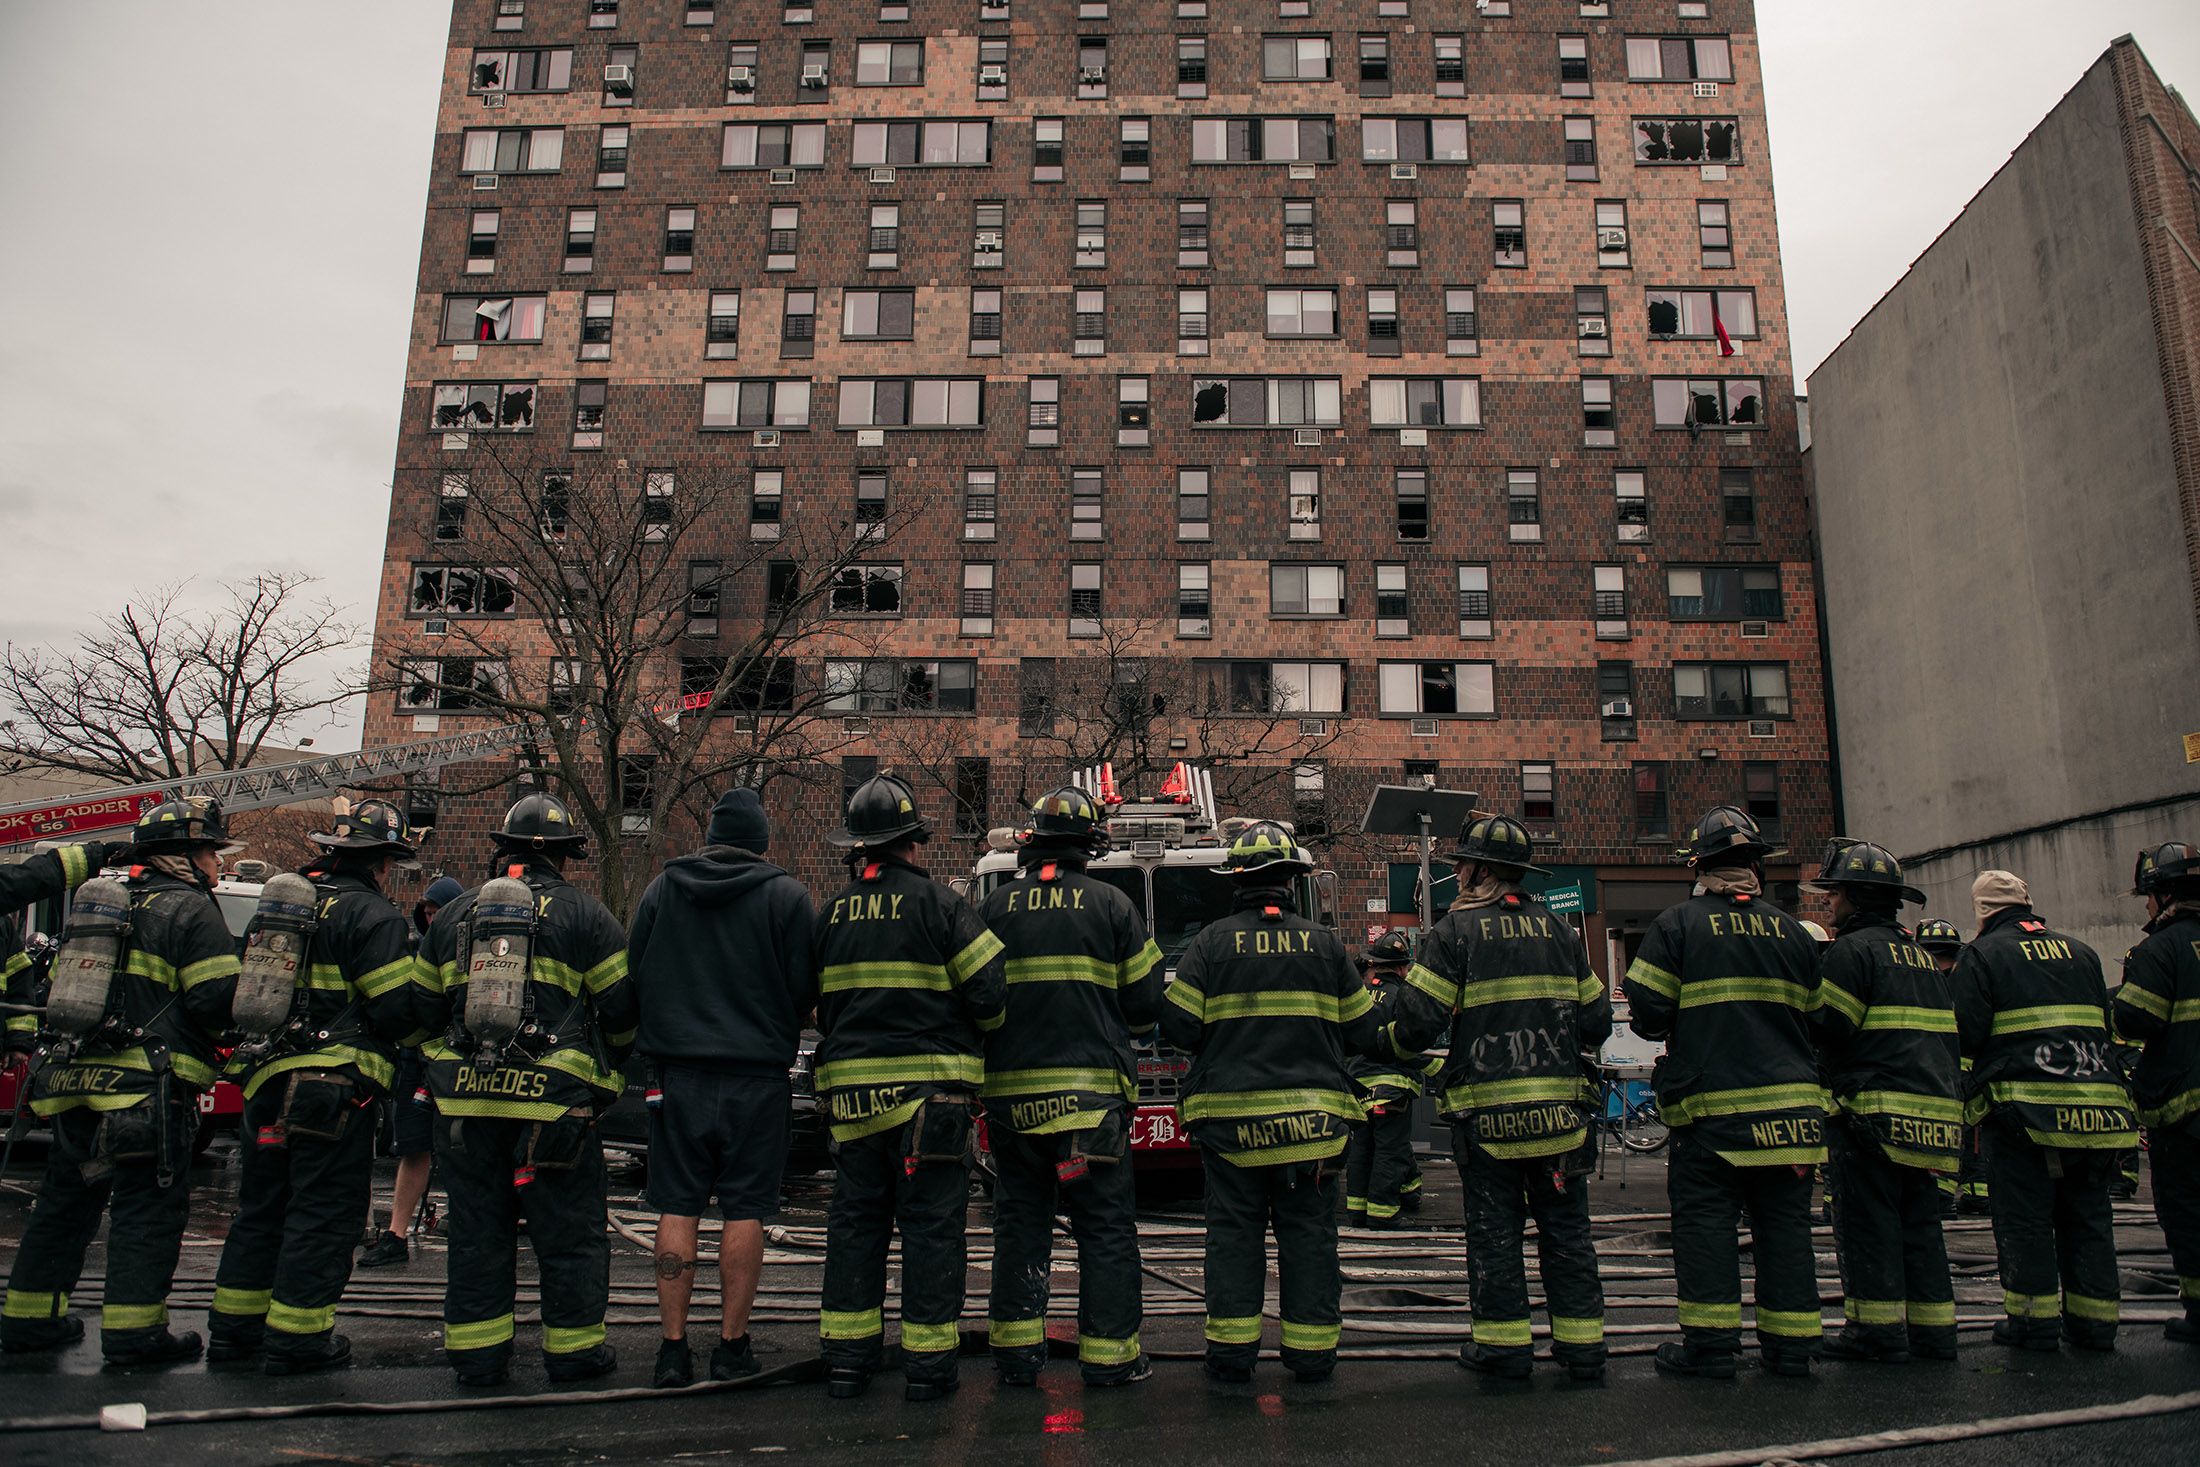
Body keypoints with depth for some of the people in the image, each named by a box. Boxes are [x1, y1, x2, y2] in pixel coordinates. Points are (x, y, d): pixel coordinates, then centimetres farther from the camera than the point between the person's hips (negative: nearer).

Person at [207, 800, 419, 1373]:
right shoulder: (373, 915, -12)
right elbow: (397, 1007, -15)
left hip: (267, 1079, 8)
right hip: (335, 1084, -8)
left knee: (261, 1205, 18)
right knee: (324, 1210, 1)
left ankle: (233, 1325, 26)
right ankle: (296, 1336, 6)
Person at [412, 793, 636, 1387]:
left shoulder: (454, 914, 12)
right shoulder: (583, 914, -2)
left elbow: (422, 1006, 15)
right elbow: (622, 1008, -3)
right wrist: (604, 1067, 15)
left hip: (465, 1103, 4)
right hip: (554, 1102, -4)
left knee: (476, 1230, 13)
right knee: (570, 1234, 7)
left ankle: (477, 1353, 20)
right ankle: (573, 1350, 15)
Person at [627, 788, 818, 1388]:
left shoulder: (662, 888, 4)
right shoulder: (787, 895, -5)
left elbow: (633, 974, 8)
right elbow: (805, 989, -5)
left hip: (678, 1070, 2)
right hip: (758, 1075, -2)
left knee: (677, 1208, 8)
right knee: (745, 1210, 5)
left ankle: (673, 1347, 11)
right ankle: (732, 1346, 11)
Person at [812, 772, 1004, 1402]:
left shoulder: (833, 913, 8)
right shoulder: (939, 904, -8)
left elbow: (820, 1004, 16)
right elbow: (991, 993, -9)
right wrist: (974, 1038, 11)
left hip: (851, 1090, 5)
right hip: (929, 1089, -5)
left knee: (854, 1220, 13)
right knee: (931, 1225, 3)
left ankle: (847, 1356, 18)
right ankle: (927, 1362, 7)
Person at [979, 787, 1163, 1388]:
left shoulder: (996, 905, 4)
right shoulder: (1111, 905, -2)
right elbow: (1146, 1003, 0)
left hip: (1011, 1090, 3)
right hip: (1092, 1088, -3)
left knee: (1019, 1222, 13)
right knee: (1106, 1226, 6)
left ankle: (1016, 1351, 17)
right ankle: (1109, 1354, 9)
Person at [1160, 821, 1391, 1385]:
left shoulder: (1212, 941, -3)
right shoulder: (1324, 943, 2)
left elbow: (1178, 1026, -6)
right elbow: (1361, 1032, 6)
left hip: (1230, 1114, -1)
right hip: (1312, 1116, 1)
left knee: (1234, 1233, 7)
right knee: (1309, 1233, 9)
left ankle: (1232, 1351, 10)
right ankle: (1312, 1353, 14)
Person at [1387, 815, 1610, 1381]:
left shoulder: (1456, 930, -7)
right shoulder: (1557, 929, 8)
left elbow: (1418, 1021, -12)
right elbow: (1597, 1020, 10)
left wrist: (1399, 1039, 9)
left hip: (1486, 1108, -4)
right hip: (1559, 1104, 4)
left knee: (1494, 1229, 6)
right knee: (1565, 1227, 12)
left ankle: (1504, 1345, 12)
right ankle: (1582, 1345, 16)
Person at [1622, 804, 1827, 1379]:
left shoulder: (1677, 924, -6)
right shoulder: (1792, 932, 6)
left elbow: (1648, 1013, -8)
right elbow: (1814, 1018, 11)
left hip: (1710, 1103, -4)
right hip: (1790, 1105, 4)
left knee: (1705, 1222, 2)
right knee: (1784, 1224, 11)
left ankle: (1711, 1344, 4)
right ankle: (1790, 1345, 16)